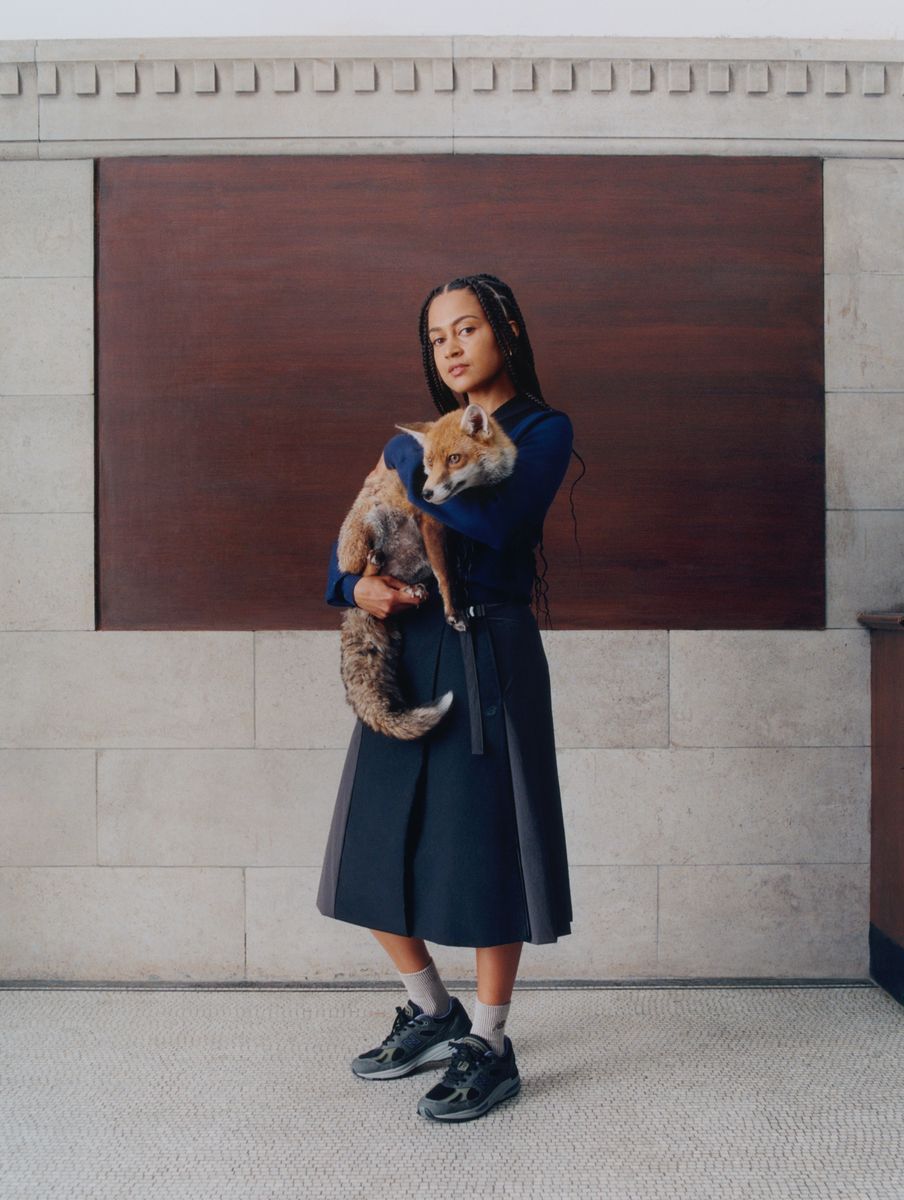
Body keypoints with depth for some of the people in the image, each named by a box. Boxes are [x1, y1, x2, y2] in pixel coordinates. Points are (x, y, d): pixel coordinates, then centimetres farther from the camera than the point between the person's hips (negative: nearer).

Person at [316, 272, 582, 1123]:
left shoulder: (543, 431, 0)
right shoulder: (427, 437, 16)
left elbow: (493, 524, -19)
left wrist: (407, 468, -7)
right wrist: (358, 584, -9)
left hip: (488, 655, -6)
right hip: (406, 652, 6)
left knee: (482, 847, -1)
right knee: (375, 848, 9)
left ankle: (490, 1047, 16)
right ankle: (433, 1014, 30)